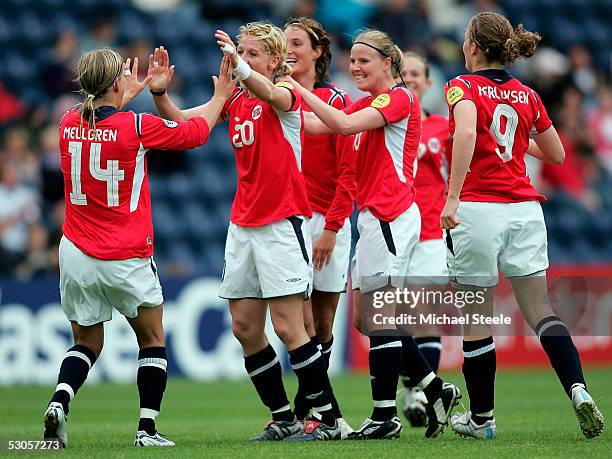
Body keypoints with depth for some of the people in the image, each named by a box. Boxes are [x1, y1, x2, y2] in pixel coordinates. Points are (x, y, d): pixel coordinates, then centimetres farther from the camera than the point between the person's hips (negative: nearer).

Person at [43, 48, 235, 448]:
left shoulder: (69, 125, 0)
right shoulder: (137, 126, -13)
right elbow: (195, 132, 3)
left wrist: (126, 97, 37)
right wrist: (220, 96, 19)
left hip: (77, 254, 4)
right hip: (127, 258, -4)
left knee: (87, 343, 16)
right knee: (153, 340, 16)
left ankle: (60, 400, -11)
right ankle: (148, 428, 9)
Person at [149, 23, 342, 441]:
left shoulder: (287, 96, -8)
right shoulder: (234, 99, 11)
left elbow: (270, 94, -32)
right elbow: (184, 122, 5)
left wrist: (239, 65, -51)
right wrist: (161, 93, -14)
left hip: (282, 222, -7)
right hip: (243, 224, 7)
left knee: (287, 327, -10)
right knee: (244, 327, 4)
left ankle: (327, 418, -1)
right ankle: (283, 419, 14)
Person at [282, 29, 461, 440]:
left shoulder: (399, 98, -8)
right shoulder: (368, 104, 19)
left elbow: (343, 123, -22)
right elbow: (316, 126, 11)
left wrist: (299, 88, -18)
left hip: (390, 217, -10)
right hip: (375, 218, 10)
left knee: (378, 318, -7)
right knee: (368, 317, 9)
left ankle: (385, 416, -2)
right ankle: (435, 390, 16)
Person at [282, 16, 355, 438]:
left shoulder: (336, 101, -1)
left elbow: (349, 172, -4)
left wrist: (331, 228, -10)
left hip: (328, 224, -1)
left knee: (323, 326, 5)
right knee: (303, 327, -9)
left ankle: (302, 412, 17)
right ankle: (329, 414, -8)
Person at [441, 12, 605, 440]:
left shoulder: (462, 86, -2)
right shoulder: (527, 95, 12)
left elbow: (466, 131, -23)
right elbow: (557, 154, 20)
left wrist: (453, 196, -24)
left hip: (478, 209, -4)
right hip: (525, 209, 4)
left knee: (476, 320, 6)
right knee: (541, 311, 3)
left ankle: (481, 417, 14)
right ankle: (578, 389, -19)